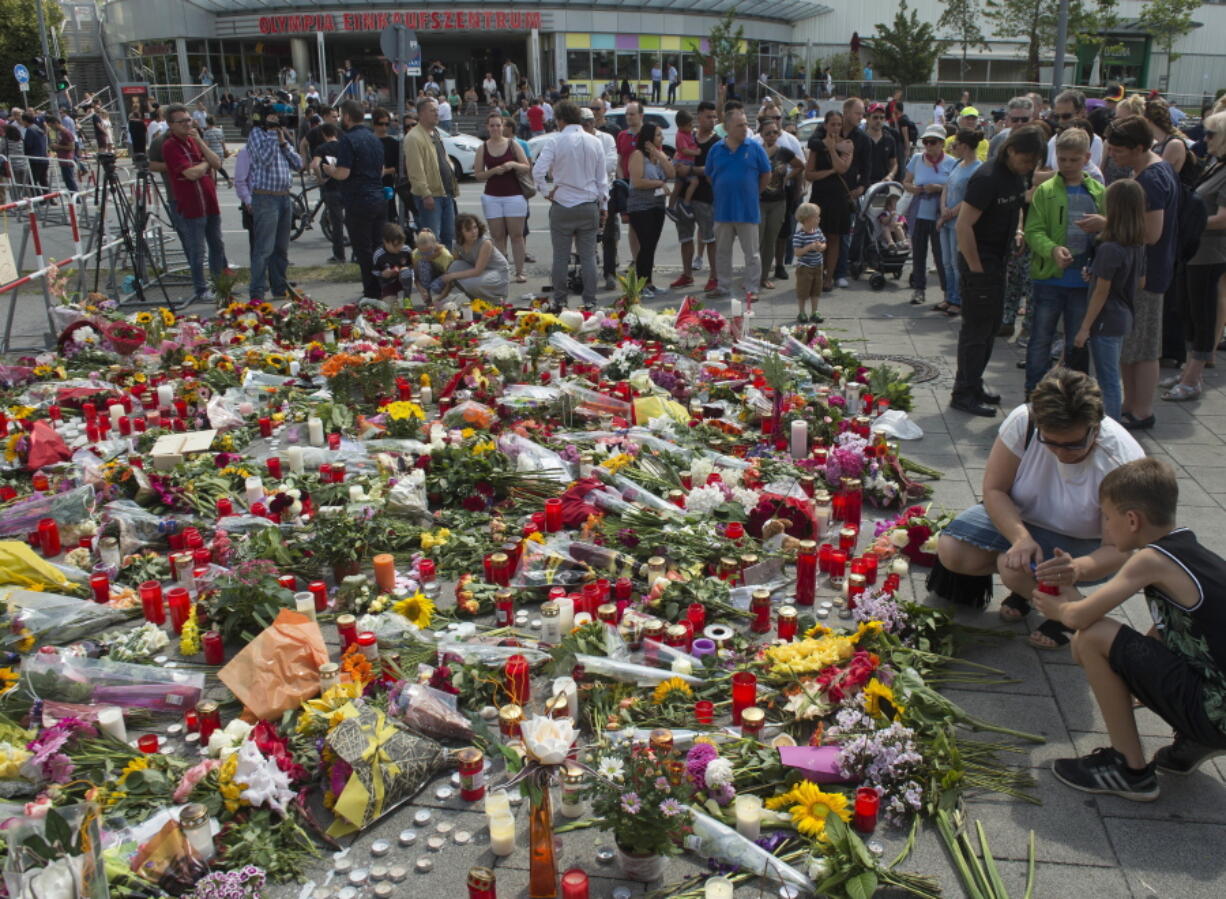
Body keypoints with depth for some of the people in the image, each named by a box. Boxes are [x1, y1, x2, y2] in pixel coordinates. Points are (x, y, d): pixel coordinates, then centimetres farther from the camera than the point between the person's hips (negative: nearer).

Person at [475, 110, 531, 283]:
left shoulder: (512, 144, 5)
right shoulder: (482, 148, 6)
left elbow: (527, 167, 5)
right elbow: (477, 174, 4)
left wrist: (513, 164, -14)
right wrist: (493, 171, -13)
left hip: (514, 195, -1)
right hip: (492, 197, 1)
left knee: (516, 235, -2)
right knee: (497, 236, 1)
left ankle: (519, 271, 2)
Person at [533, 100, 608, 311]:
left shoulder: (556, 142, -8)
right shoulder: (595, 142, 3)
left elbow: (538, 171, -17)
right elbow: (602, 177, 7)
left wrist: (546, 192, -2)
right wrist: (603, 207, 14)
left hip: (562, 205, -3)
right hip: (589, 205, 3)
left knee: (561, 256, 4)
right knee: (588, 256, 5)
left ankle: (560, 301, 8)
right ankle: (590, 301, 5)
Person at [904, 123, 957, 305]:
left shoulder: (951, 163, -1)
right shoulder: (916, 159, 6)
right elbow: (905, 182, 12)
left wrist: (939, 188, -19)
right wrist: (911, 188, -10)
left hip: (939, 216, -3)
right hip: (919, 215, 3)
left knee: (941, 254, -1)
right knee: (918, 253, 6)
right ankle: (918, 289, 17)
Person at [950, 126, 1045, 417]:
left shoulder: (1018, 175, 8)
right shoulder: (987, 178, -20)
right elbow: (964, 224, -23)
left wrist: (1017, 232, 6)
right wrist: (976, 268, -20)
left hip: (998, 260, 9)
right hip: (979, 262, -9)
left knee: (991, 326, 15)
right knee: (977, 329, -4)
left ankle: (973, 386, 26)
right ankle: (963, 394, 5)